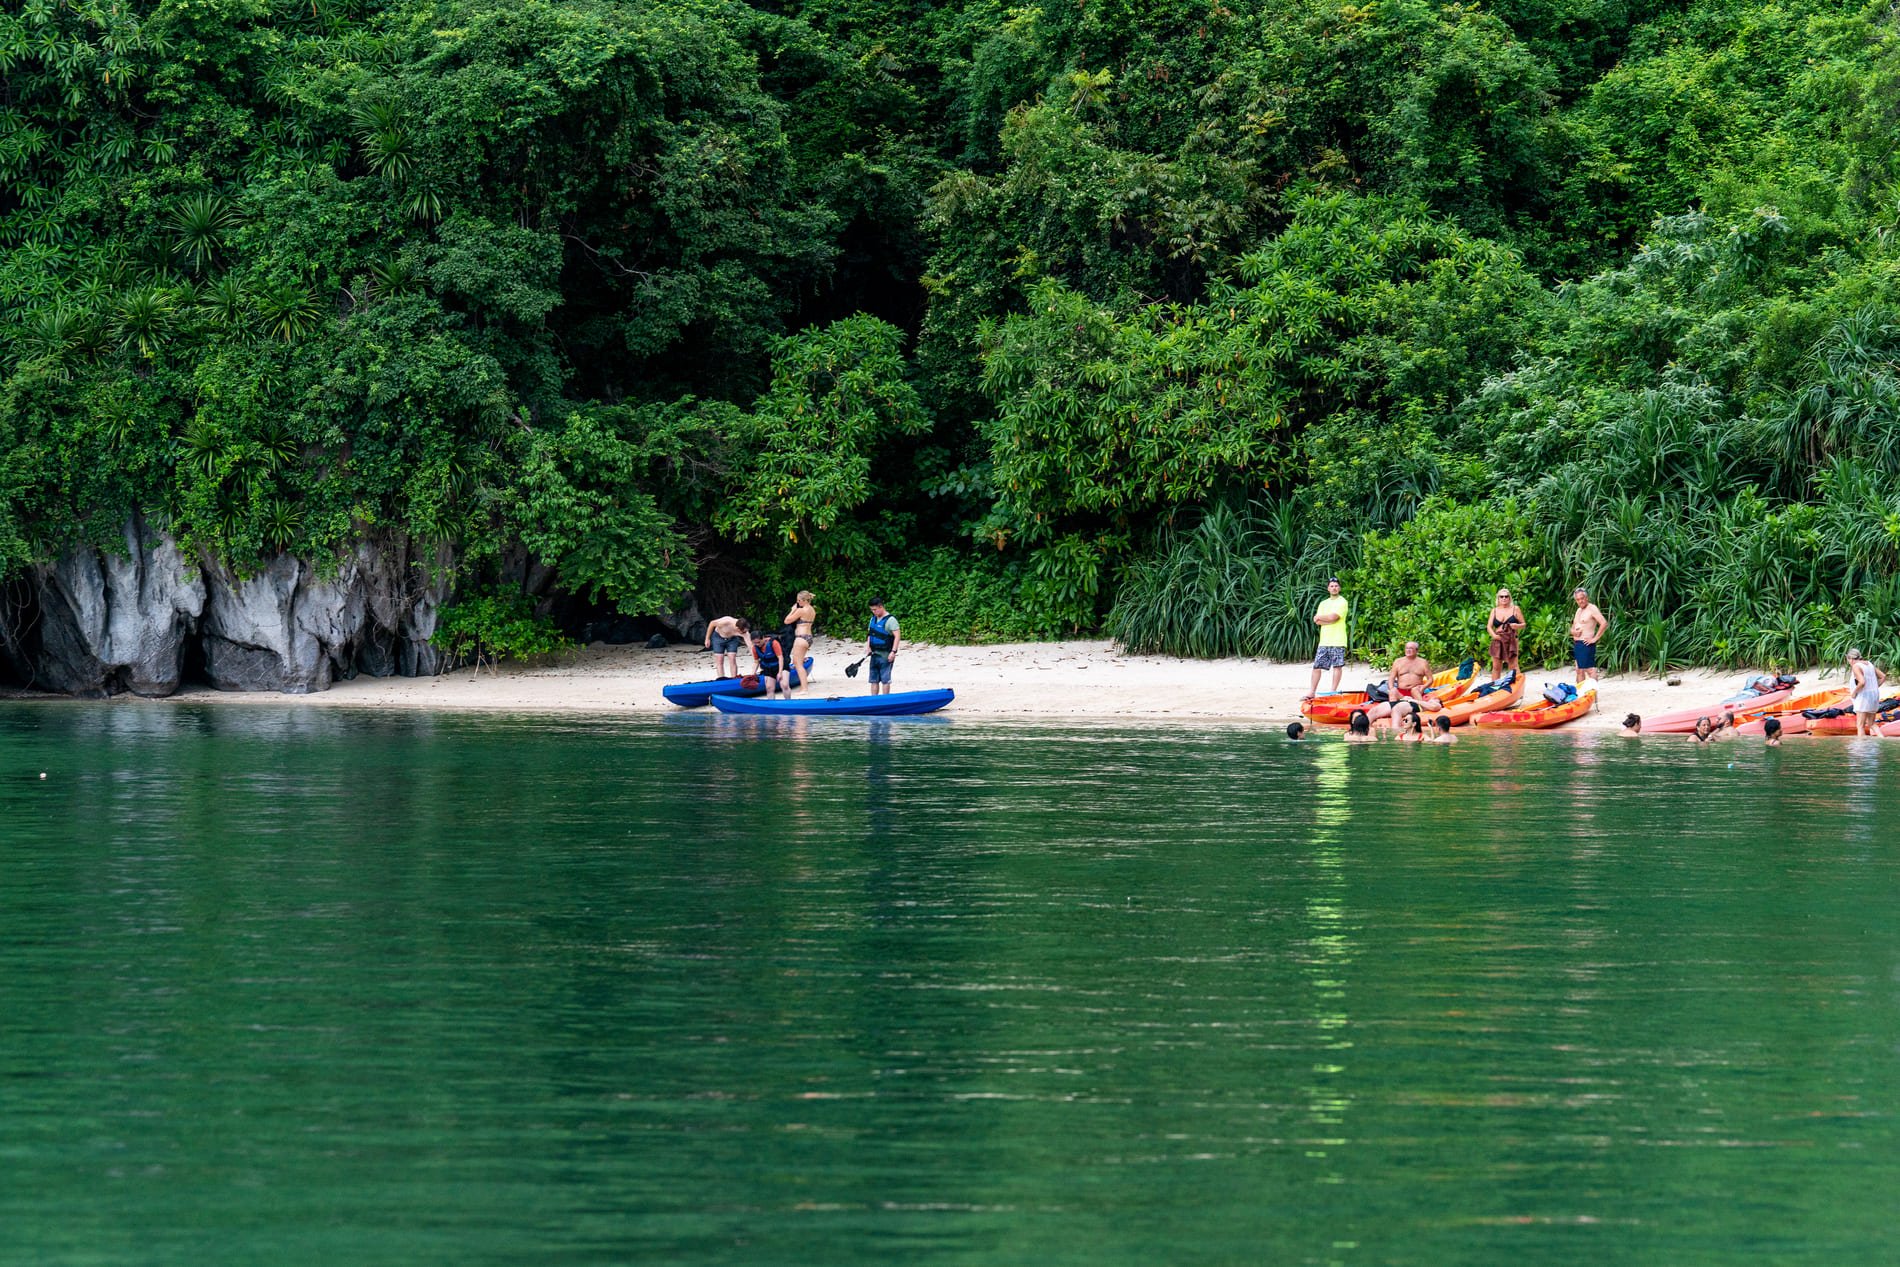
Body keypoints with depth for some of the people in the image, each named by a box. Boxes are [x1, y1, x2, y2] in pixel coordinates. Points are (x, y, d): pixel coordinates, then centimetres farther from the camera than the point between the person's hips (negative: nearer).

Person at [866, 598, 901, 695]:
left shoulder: (890, 620, -12)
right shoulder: (873, 619, 13)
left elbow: (897, 636, -17)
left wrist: (893, 651, -23)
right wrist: (868, 646, 6)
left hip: (885, 655, -8)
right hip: (874, 654, 8)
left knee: (885, 680, -3)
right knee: (874, 680, 10)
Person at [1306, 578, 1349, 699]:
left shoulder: (1342, 602, -2)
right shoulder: (1323, 603, 18)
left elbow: (1333, 617, -14)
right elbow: (1317, 621, 6)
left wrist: (1319, 617, 2)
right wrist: (1330, 620, -10)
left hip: (1337, 641, -6)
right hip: (1324, 640, 6)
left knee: (1337, 666, -5)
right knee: (1317, 666, 4)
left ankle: (1333, 691, 1)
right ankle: (1312, 692, 8)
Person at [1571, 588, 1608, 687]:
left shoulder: (1592, 609, -9)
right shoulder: (1579, 610, 19)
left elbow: (1604, 623, -21)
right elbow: (1572, 627, 27)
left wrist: (1595, 638, -19)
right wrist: (1573, 632, 2)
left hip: (1586, 644, -9)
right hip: (1576, 644, 9)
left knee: (1590, 669, -12)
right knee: (1579, 670, 11)